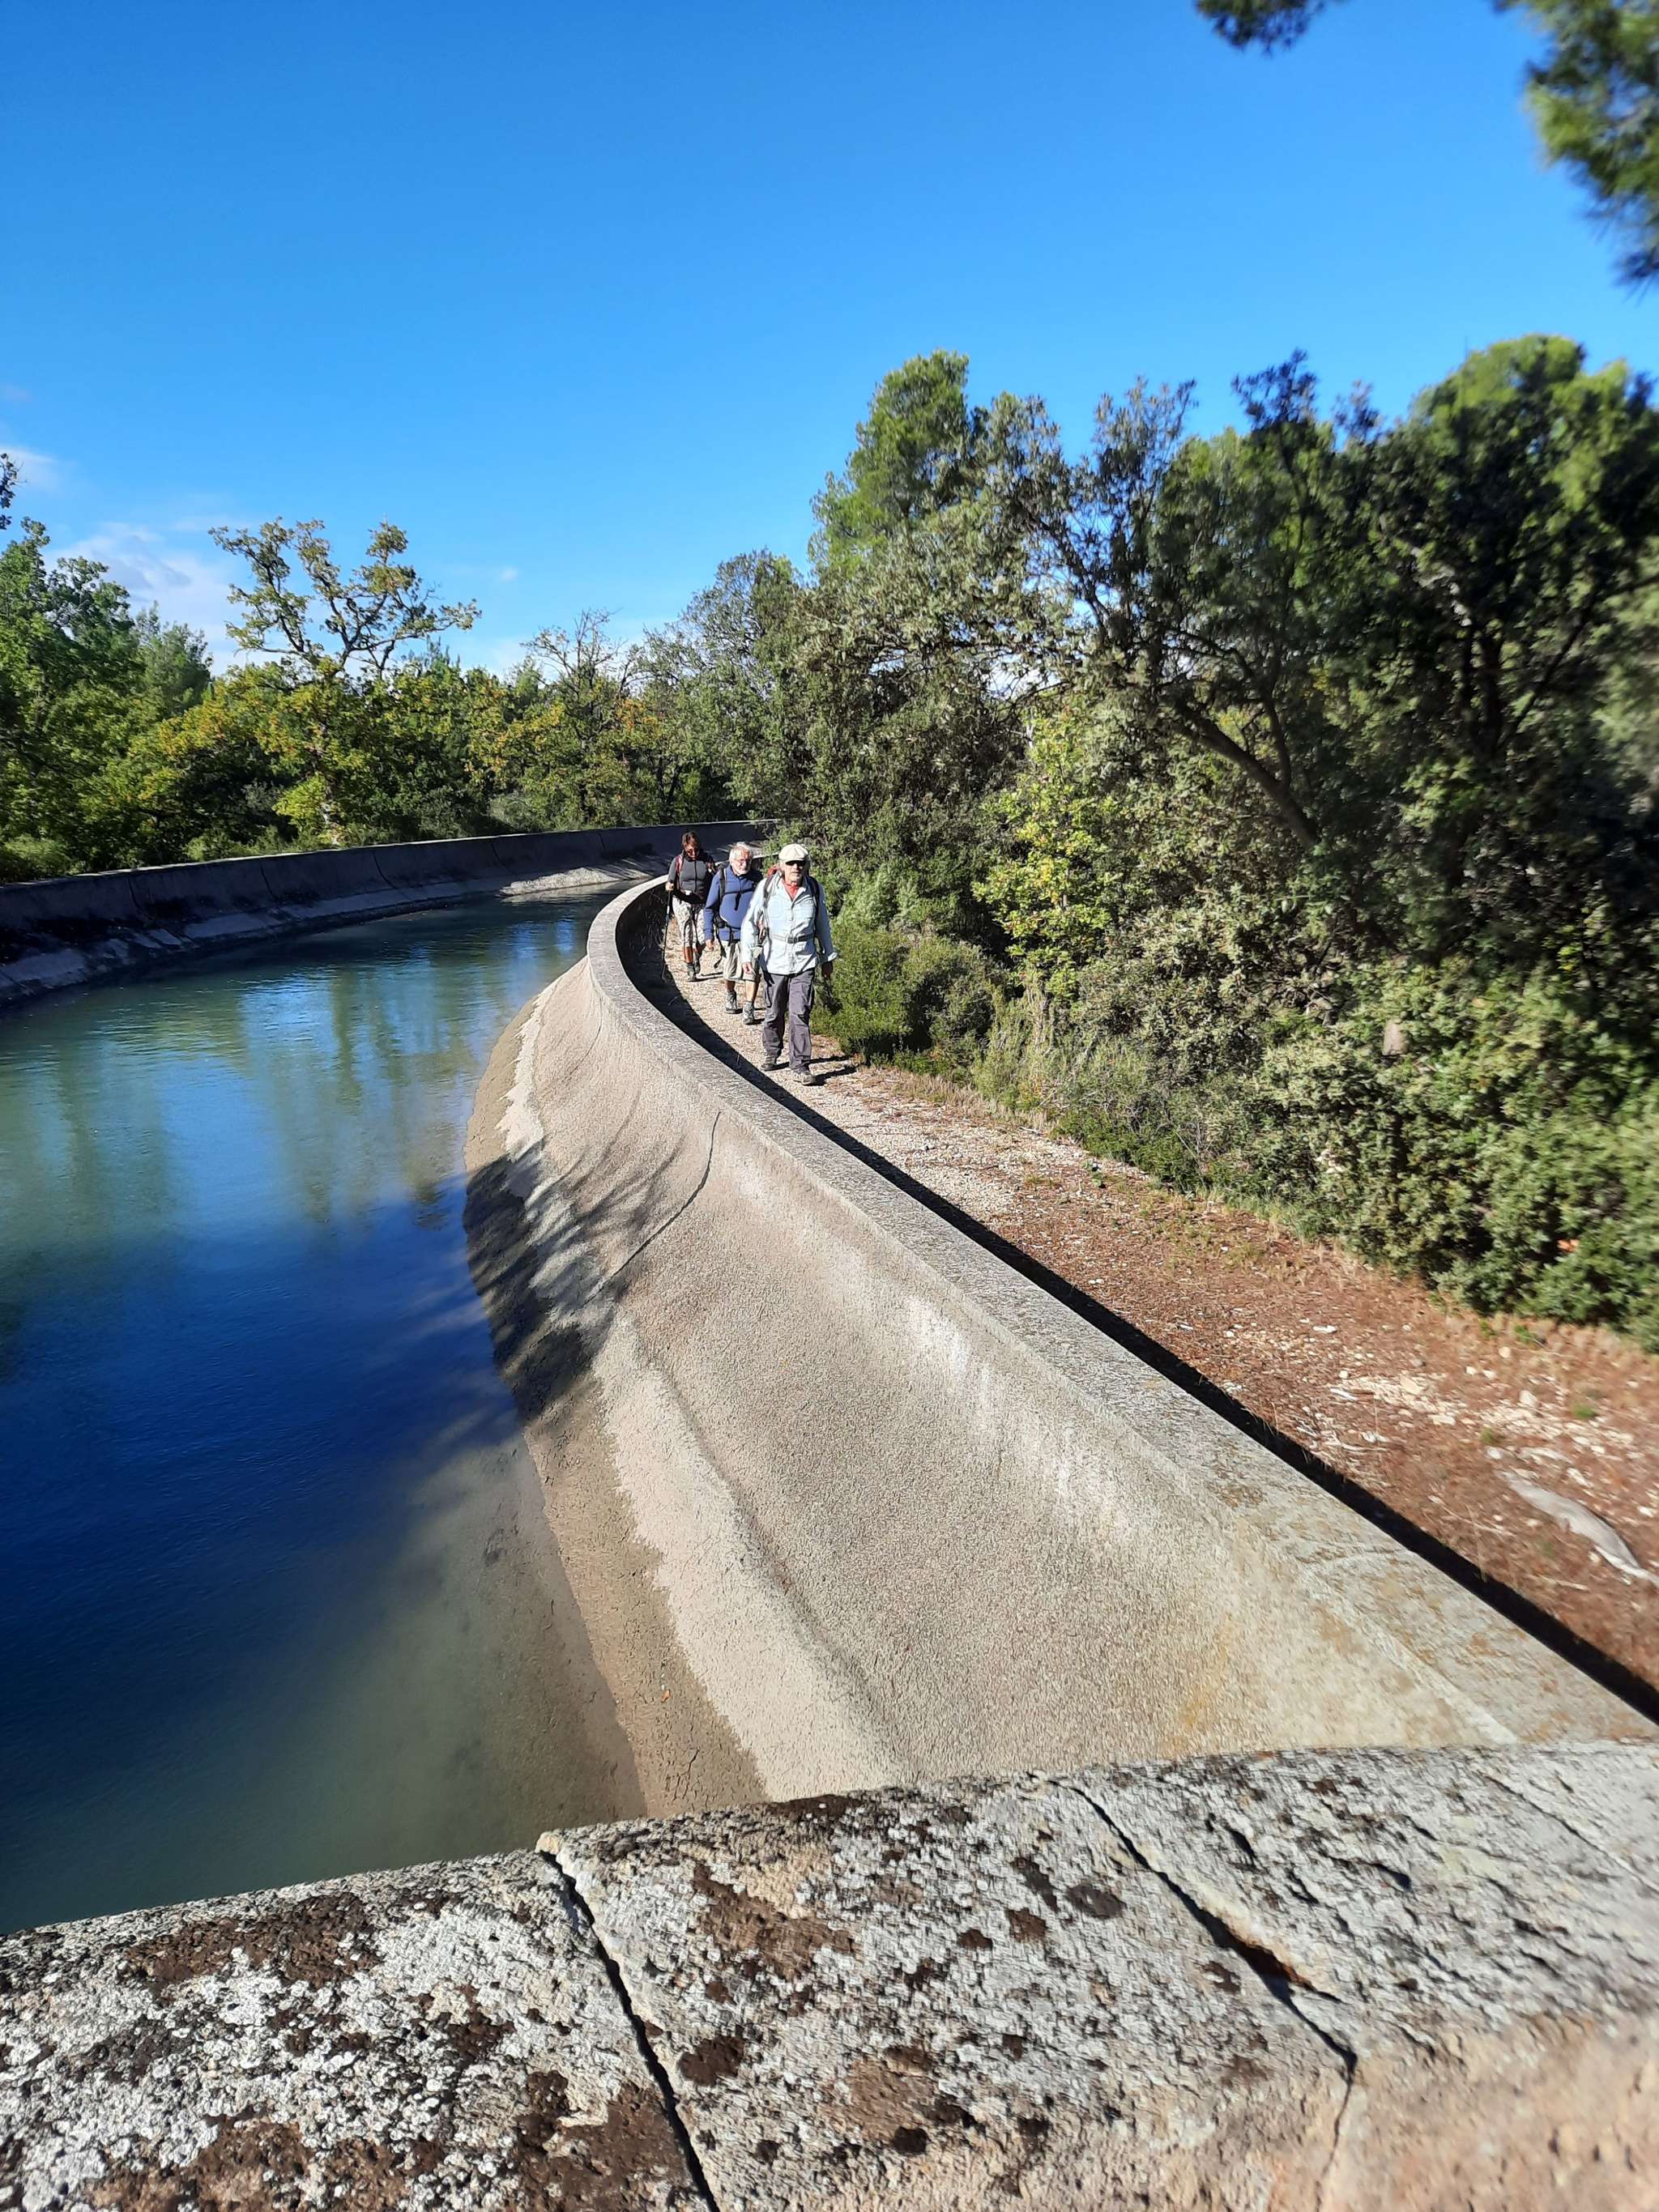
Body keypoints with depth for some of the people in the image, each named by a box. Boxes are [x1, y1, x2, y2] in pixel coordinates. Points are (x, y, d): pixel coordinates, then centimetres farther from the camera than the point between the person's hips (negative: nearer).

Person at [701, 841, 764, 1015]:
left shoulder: (756, 877, 0)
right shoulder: (721, 877, -5)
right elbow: (709, 907, 0)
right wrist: (709, 933, -5)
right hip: (727, 933, 0)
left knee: (752, 971, -10)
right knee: (729, 972, 15)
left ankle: (750, 1008, -2)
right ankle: (730, 996, 42)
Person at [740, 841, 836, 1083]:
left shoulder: (814, 890, 0)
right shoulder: (767, 888, -5)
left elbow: (823, 925, 13)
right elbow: (750, 922, 0)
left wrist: (827, 958, 17)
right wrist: (748, 954, -9)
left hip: (805, 962, 0)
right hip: (775, 960, 0)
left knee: (800, 1013, -7)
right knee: (774, 1012, 12)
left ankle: (801, 1064, -1)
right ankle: (771, 1051, 35)